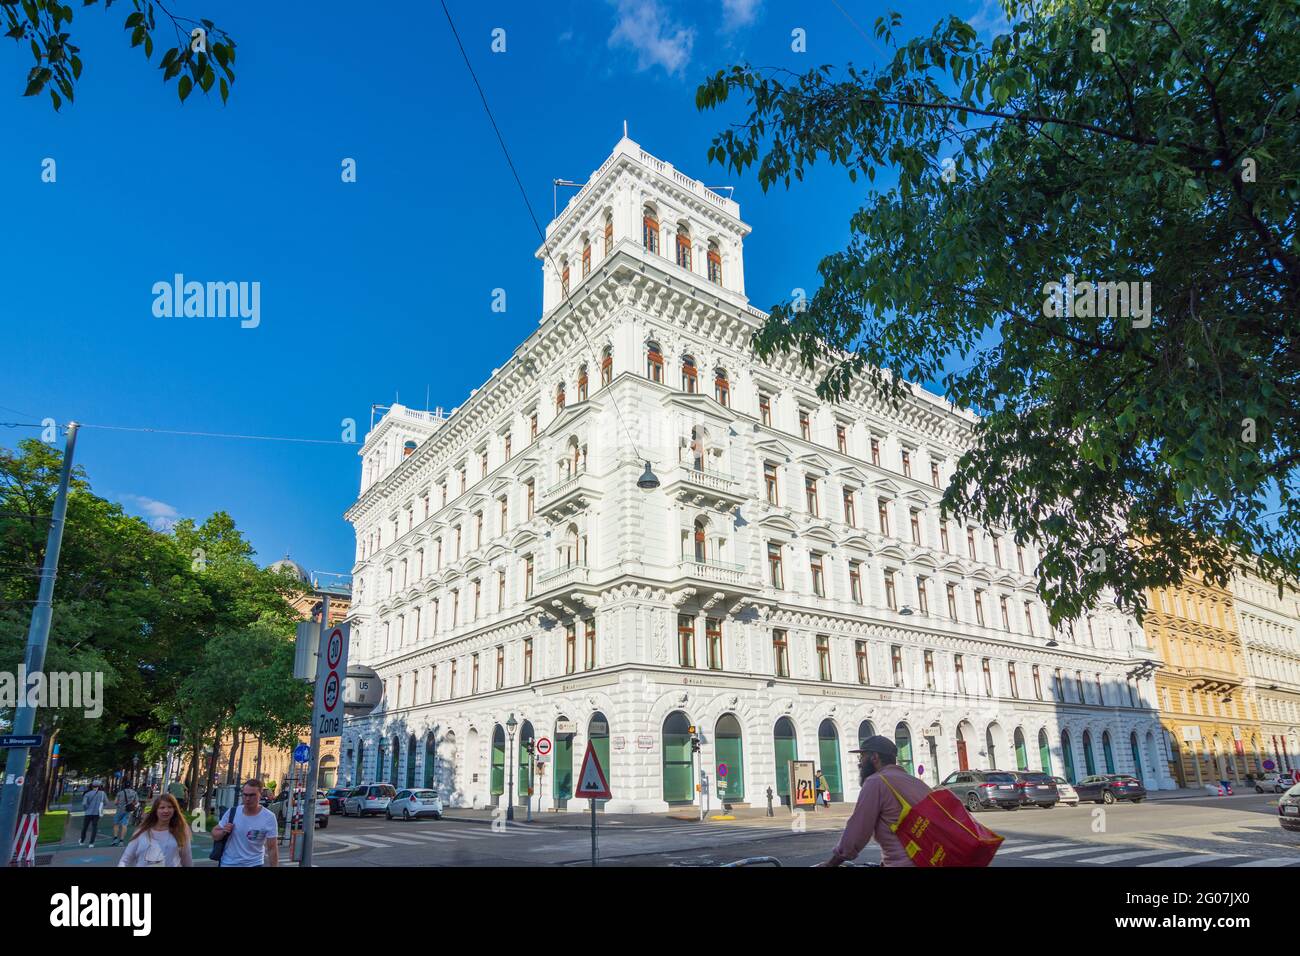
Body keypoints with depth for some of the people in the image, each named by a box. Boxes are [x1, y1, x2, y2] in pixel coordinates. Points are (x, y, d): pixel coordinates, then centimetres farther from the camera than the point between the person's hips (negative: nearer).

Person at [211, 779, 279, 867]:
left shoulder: (269, 817, -14)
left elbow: (272, 848, -11)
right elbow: (214, 834, 6)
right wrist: (223, 832, -15)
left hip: (254, 864, -3)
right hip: (228, 863, 3)